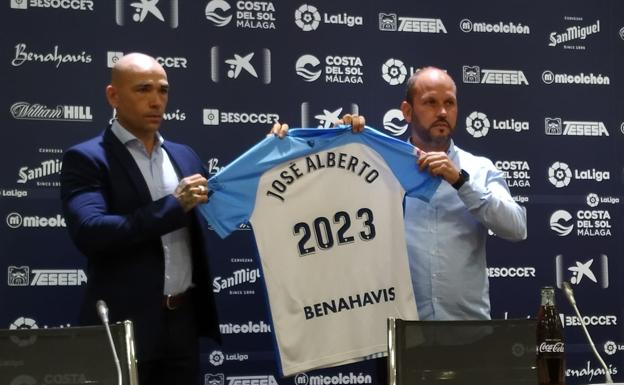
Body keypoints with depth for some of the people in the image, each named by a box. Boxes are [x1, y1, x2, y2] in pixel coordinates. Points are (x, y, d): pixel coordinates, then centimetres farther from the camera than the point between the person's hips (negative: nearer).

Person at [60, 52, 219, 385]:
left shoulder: (184, 156, 13)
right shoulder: (86, 159, -7)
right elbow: (89, 233, -21)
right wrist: (174, 204, -19)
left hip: (184, 321, 6)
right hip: (124, 326, -5)